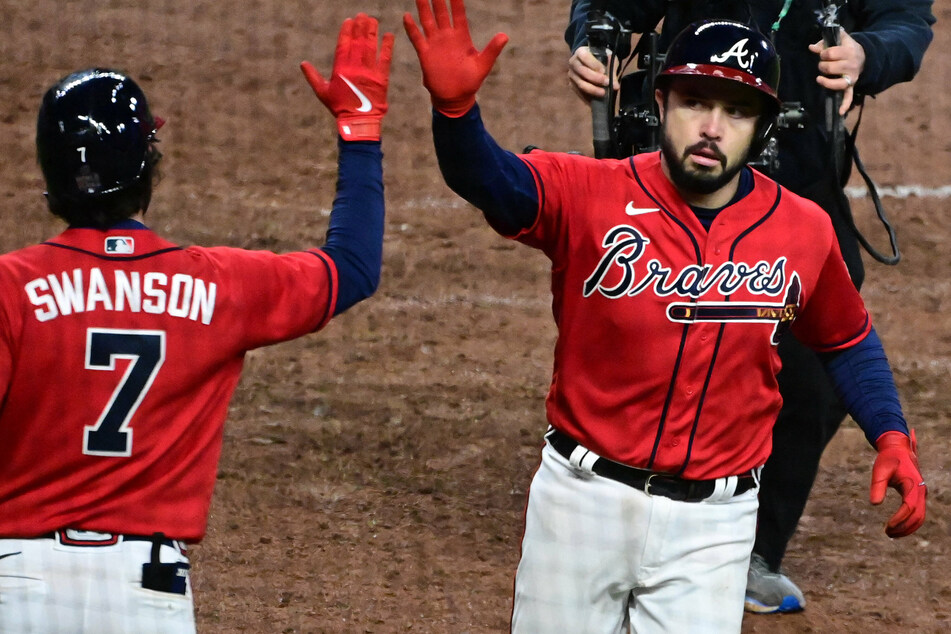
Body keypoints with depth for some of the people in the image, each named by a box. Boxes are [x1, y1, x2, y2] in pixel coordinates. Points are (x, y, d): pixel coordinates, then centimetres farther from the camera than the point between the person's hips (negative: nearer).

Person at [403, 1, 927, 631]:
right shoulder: (592, 196, -11)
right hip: (583, 499, -1)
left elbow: (847, 340, 15)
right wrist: (454, 104, -50)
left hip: (711, 525, 1)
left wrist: (893, 437, 1)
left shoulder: (805, 232, -2)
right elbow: (488, 178, -30)